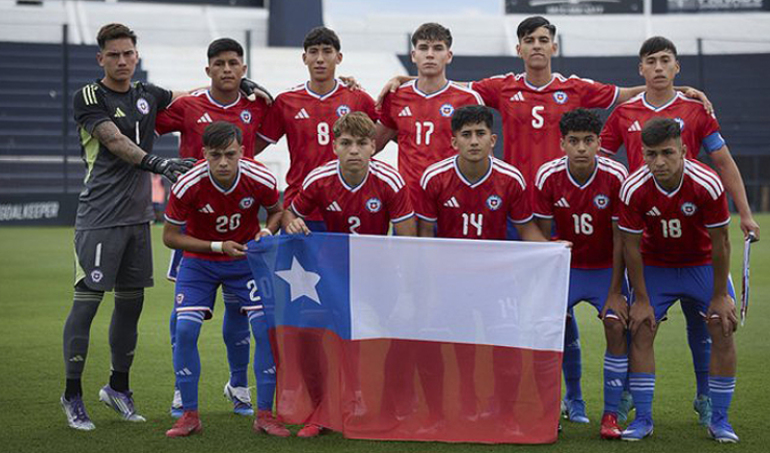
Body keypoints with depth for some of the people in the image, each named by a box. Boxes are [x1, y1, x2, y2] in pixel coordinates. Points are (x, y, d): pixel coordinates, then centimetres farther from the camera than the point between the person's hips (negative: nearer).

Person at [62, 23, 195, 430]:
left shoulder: (147, 95, 13)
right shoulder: (88, 97, -4)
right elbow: (115, 142, -17)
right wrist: (158, 164, -28)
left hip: (137, 214, 6)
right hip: (99, 217, -6)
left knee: (131, 301, 10)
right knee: (87, 301, -6)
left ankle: (118, 387, 24)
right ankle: (72, 394, 4)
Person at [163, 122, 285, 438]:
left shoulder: (261, 180, -19)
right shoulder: (187, 186, -24)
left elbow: (276, 210, 4)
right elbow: (170, 236, -13)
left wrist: (267, 232, -18)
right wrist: (218, 246, -22)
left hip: (246, 258, 1)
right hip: (198, 261, -1)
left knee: (267, 328, -13)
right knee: (185, 330, -15)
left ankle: (265, 415, 1)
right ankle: (189, 414, 1)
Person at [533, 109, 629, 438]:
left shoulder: (616, 176, -20)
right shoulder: (547, 177, -16)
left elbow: (620, 238, -14)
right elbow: (542, 235, -7)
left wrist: (615, 292, -14)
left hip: (606, 268, -1)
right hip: (566, 266, 1)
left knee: (616, 327, -18)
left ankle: (611, 414, -8)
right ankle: (572, 398, 1)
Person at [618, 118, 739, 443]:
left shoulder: (707, 184, -28)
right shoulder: (633, 189, -25)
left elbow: (719, 243, -17)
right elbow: (631, 246, -14)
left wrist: (719, 296, -13)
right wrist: (641, 299, -11)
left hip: (703, 263, -1)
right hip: (655, 265, 1)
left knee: (723, 330, -11)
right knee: (640, 331, -10)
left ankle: (719, 419, 1)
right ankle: (643, 419, -1)